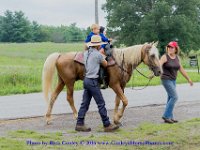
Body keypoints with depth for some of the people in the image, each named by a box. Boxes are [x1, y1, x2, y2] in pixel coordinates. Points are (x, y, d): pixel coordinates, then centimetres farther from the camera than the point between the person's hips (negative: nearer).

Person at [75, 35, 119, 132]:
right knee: (101, 104, -1)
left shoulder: (86, 53, 8)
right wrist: (103, 58, 19)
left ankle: (79, 124, 12)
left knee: (85, 103, 11)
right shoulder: (98, 54, -13)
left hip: (86, 80, 8)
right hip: (93, 81, -8)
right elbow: (105, 64, 1)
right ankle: (107, 125, 4)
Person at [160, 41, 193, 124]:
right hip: (166, 79, -7)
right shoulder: (165, 57, -12)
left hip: (173, 80, 7)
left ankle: (169, 117, 18)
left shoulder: (177, 58, 7)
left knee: (170, 98, 11)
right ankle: (166, 115, -8)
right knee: (174, 97, -13)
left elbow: (181, 70, 15)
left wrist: (188, 79, 18)